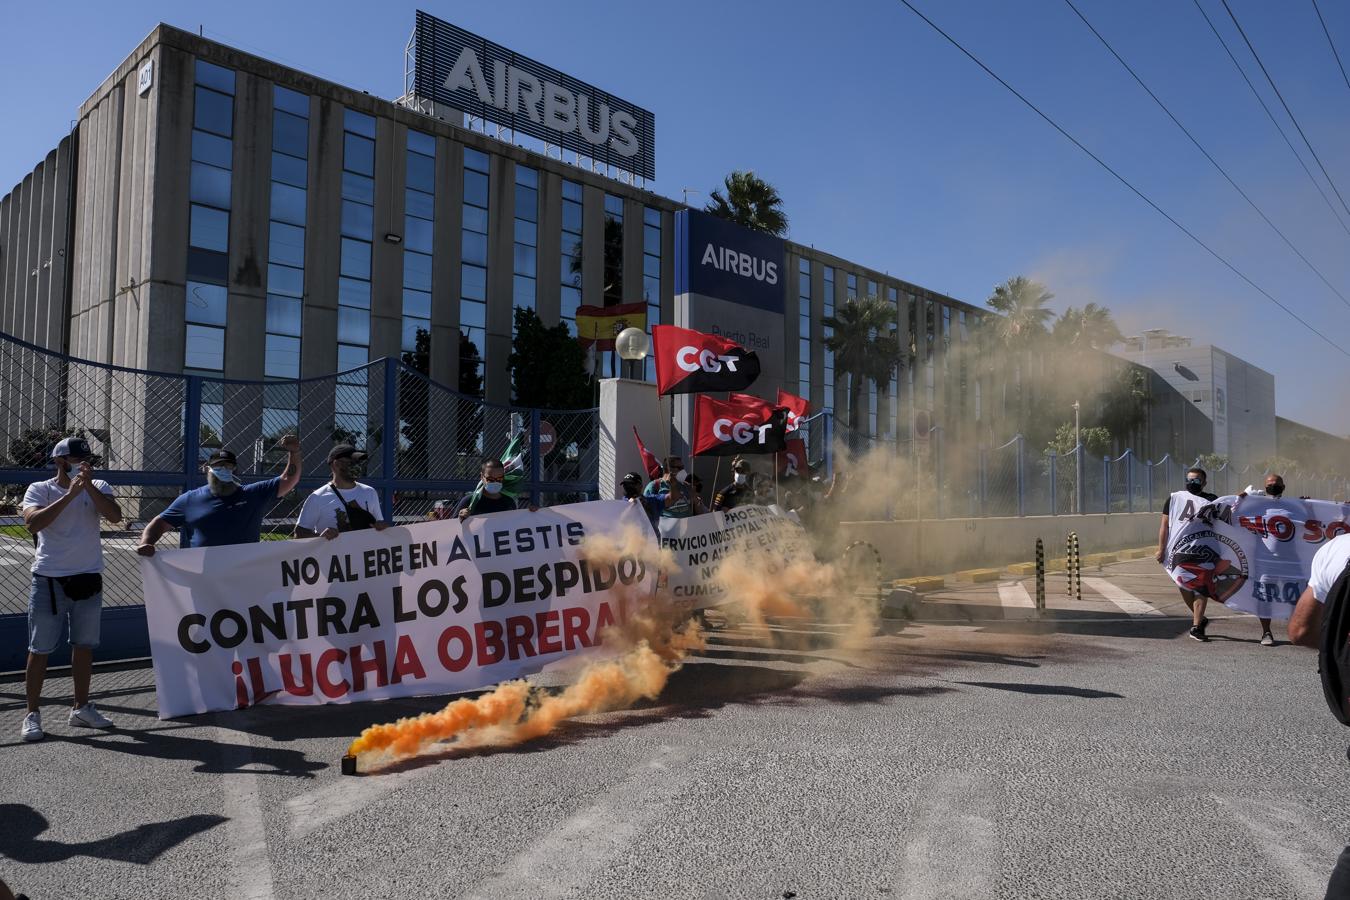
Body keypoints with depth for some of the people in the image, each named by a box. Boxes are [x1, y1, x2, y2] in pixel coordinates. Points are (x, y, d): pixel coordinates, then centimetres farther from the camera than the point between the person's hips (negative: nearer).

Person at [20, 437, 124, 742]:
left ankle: (81, 708, 22)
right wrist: (70, 494, -24)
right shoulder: (39, 489, -3)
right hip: (48, 580, -3)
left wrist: (89, 485, -21)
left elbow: (115, 516, -14)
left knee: (84, 646, 11)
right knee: (39, 649, 2)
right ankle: (32, 714, 12)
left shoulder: (99, 487, 3)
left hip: (88, 579, 3)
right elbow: (33, 523, -20)